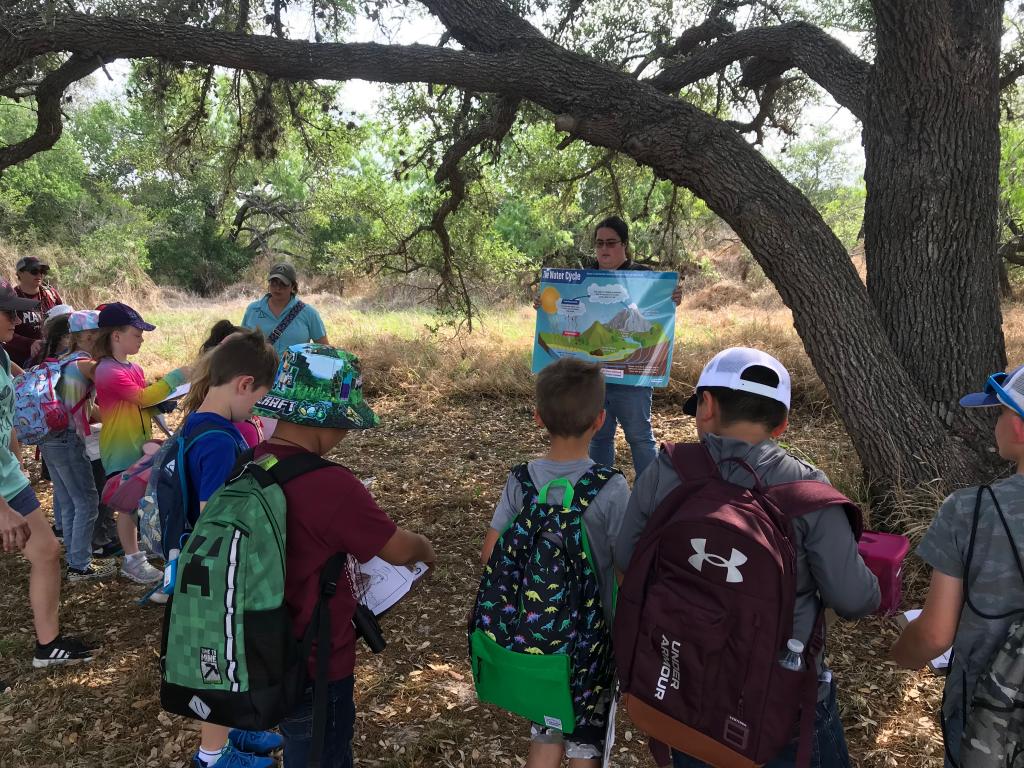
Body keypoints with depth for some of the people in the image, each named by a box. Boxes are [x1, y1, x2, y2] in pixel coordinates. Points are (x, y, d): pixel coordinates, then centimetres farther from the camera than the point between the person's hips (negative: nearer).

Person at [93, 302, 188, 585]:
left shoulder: (134, 368, 8)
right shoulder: (109, 371, -20)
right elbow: (142, 397, -24)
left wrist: (163, 401, -5)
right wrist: (176, 376, -23)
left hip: (139, 443, 8)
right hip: (121, 448, -8)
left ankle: (142, 547, 28)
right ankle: (132, 561, 13)